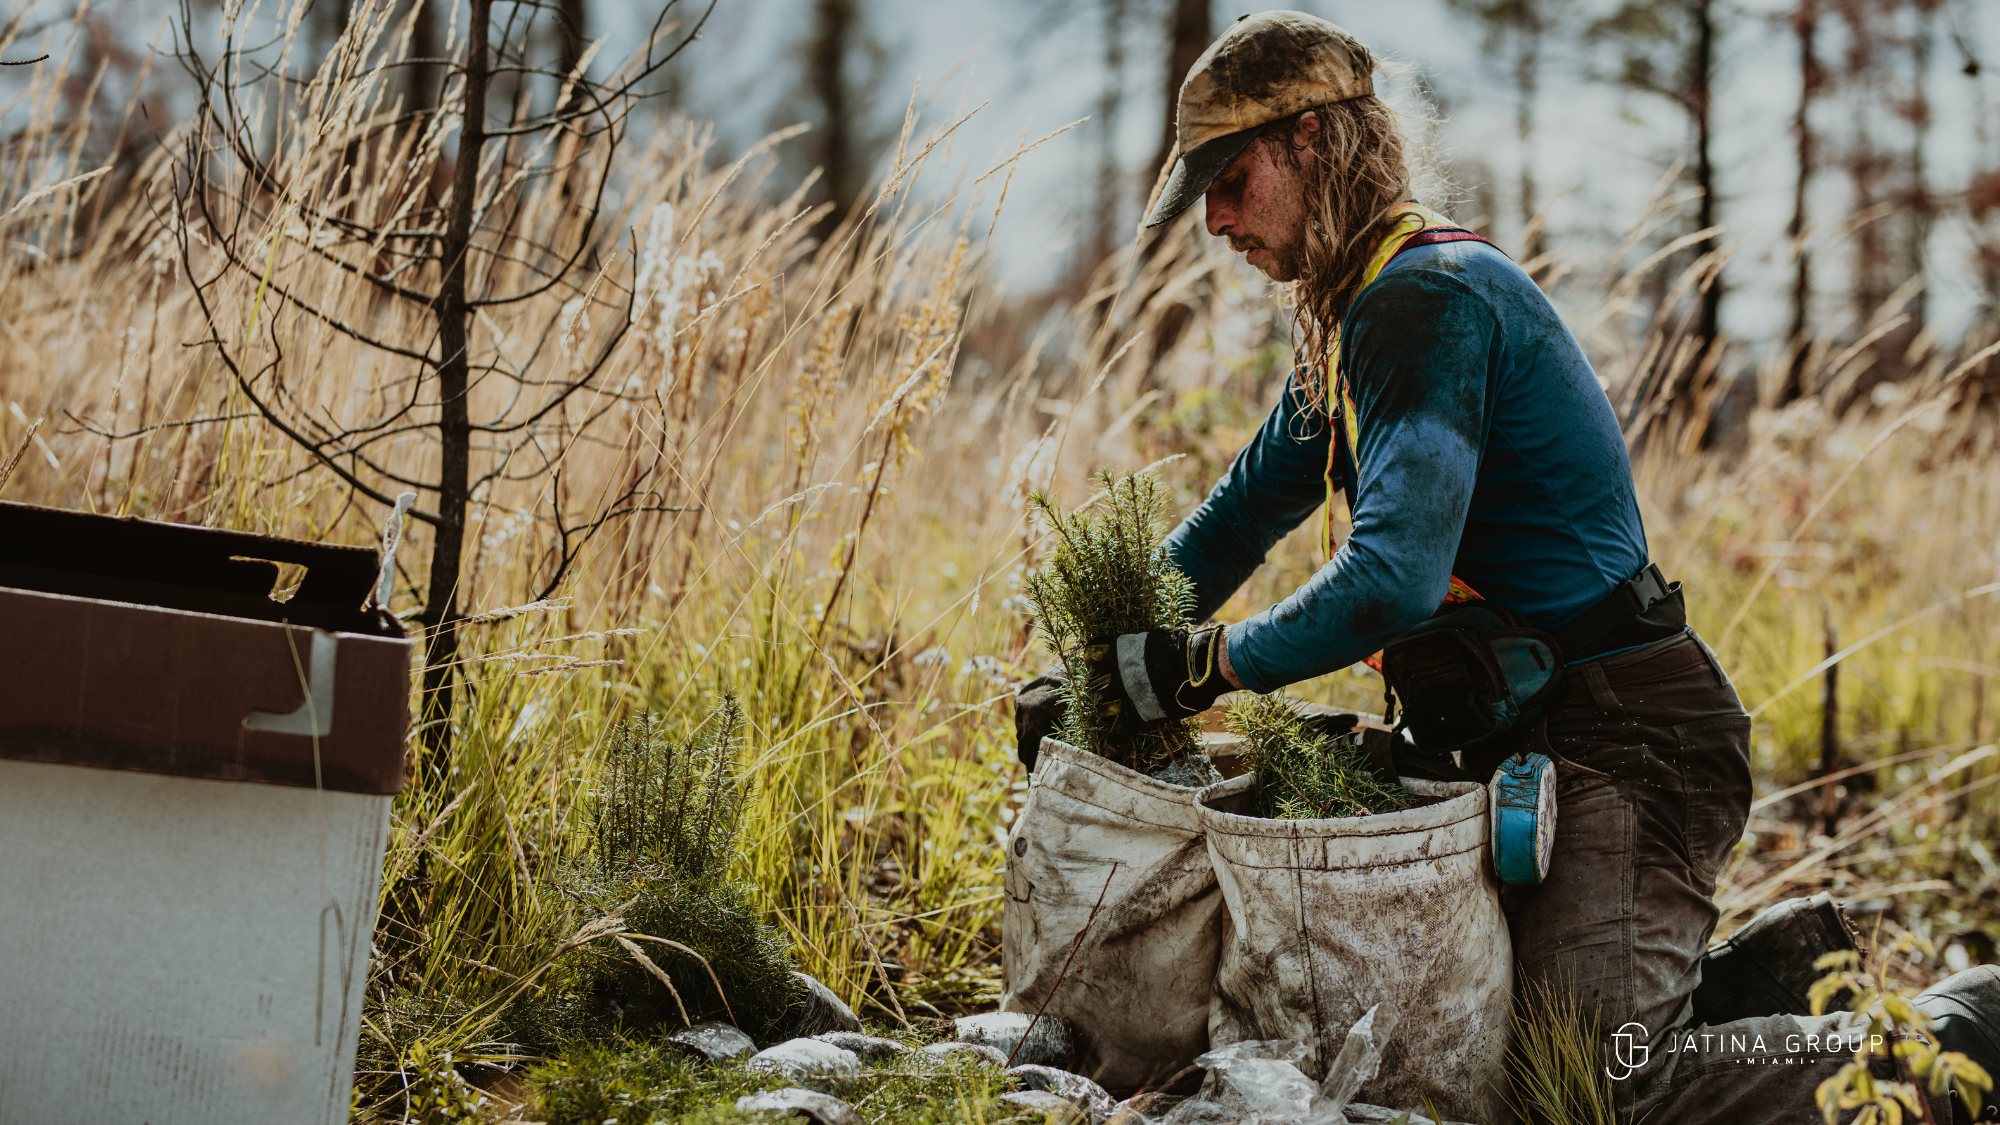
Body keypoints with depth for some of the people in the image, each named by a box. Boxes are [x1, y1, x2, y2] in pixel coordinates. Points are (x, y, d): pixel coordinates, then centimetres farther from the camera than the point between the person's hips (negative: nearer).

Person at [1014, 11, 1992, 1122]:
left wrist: (1198, 666, -18)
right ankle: (1764, 964, 19)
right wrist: (1098, 665, 15)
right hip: (1532, 738, 10)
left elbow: (1394, 577, -29)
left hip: (1625, 740, -10)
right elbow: (1242, 513, 25)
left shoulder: (1427, 299, -18)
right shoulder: (1355, 319, 16)